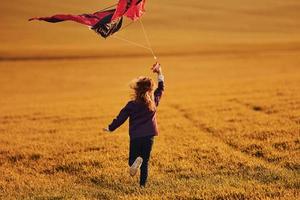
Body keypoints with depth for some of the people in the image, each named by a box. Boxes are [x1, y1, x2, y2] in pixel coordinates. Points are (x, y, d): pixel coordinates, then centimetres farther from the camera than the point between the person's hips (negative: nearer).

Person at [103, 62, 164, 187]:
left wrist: (110, 128, 13)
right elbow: (161, 88, 15)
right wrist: (159, 73, 23)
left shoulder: (131, 105, -7)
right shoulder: (154, 102, -1)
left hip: (135, 137, -2)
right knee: (145, 162, 11)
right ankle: (142, 184, 5)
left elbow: (120, 118, -2)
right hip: (149, 136, 2)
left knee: (132, 159, 10)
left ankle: (136, 162, -25)